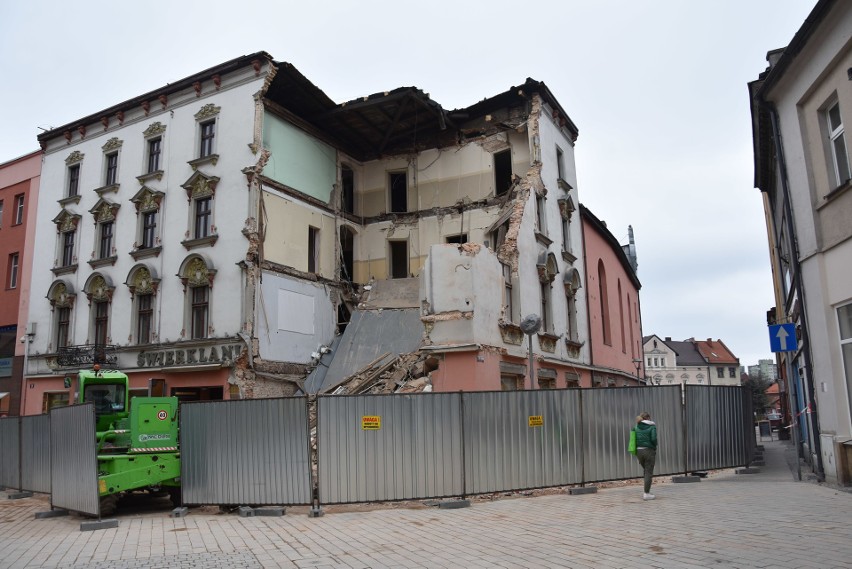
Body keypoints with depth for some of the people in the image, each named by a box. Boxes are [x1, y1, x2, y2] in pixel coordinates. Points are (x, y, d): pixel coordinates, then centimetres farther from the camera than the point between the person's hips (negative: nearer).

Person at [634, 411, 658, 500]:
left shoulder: (636, 427, 6)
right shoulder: (652, 427, -6)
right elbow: (653, 439, -17)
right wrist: (654, 446, 4)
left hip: (639, 450, 5)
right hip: (649, 450, -5)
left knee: (645, 471, 21)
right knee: (649, 473, 2)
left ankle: (647, 491, 20)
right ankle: (647, 494, 1)